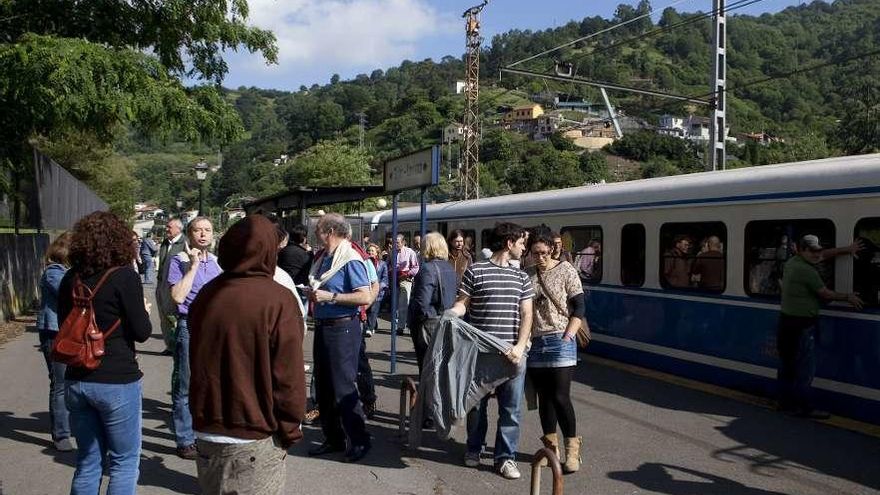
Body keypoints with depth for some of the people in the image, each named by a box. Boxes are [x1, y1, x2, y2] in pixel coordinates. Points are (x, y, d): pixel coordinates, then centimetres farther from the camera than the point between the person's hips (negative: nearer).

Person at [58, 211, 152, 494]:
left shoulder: (70, 279, 3)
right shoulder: (124, 277, -13)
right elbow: (141, 333, -10)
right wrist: (144, 311, 8)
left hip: (77, 381, 6)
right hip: (117, 381, -5)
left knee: (88, 462, 17)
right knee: (124, 462, 8)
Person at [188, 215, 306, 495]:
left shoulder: (206, 296, 1)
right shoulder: (278, 300, -16)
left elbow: (197, 362, 11)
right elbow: (289, 376, -16)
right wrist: (291, 429, -5)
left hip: (207, 429, 5)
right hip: (256, 438, -5)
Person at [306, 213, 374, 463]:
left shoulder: (350, 260, -14)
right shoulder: (323, 258, 11)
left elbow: (366, 297, -22)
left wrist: (330, 296, -21)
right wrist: (313, 294, 5)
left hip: (342, 328, -9)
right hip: (322, 327, 9)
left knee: (343, 387, -4)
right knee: (323, 386, 14)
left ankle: (359, 441, 10)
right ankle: (333, 438, 26)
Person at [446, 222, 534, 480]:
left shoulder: (521, 277, 9)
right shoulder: (476, 270, -2)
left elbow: (526, 315, 5)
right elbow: (462, 303, 0)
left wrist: (520, 347, -8)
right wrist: (450, 314, -23)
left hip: (512, 353, 3)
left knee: (510, 407, 5)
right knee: (477, 403, 11)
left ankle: (505, 456, 17)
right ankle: (474, 449, 31)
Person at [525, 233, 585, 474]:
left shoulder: (566, 271, -1)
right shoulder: (527, 275, 7)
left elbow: (578, 308, -4)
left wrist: (567, 337, -11)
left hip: (559, 340, -4)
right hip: (534, 343, 4)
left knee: (560, 397, -7)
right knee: (544, 397, 10)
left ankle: (572, 449, 7)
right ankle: (551, 446, 22)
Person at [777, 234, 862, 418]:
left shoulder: (791, 262, 10)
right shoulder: (807, 271, -18)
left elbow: (824, 254, 22)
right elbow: (825, 294, -9)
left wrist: (847, 250, 25)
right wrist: (848, 297, 6)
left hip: (786, 321, 10)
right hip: (802, 325, -10)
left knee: (787, 366, 13)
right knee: (805, 368, -2)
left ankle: (786, 403, 21)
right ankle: (804, 408, 3)